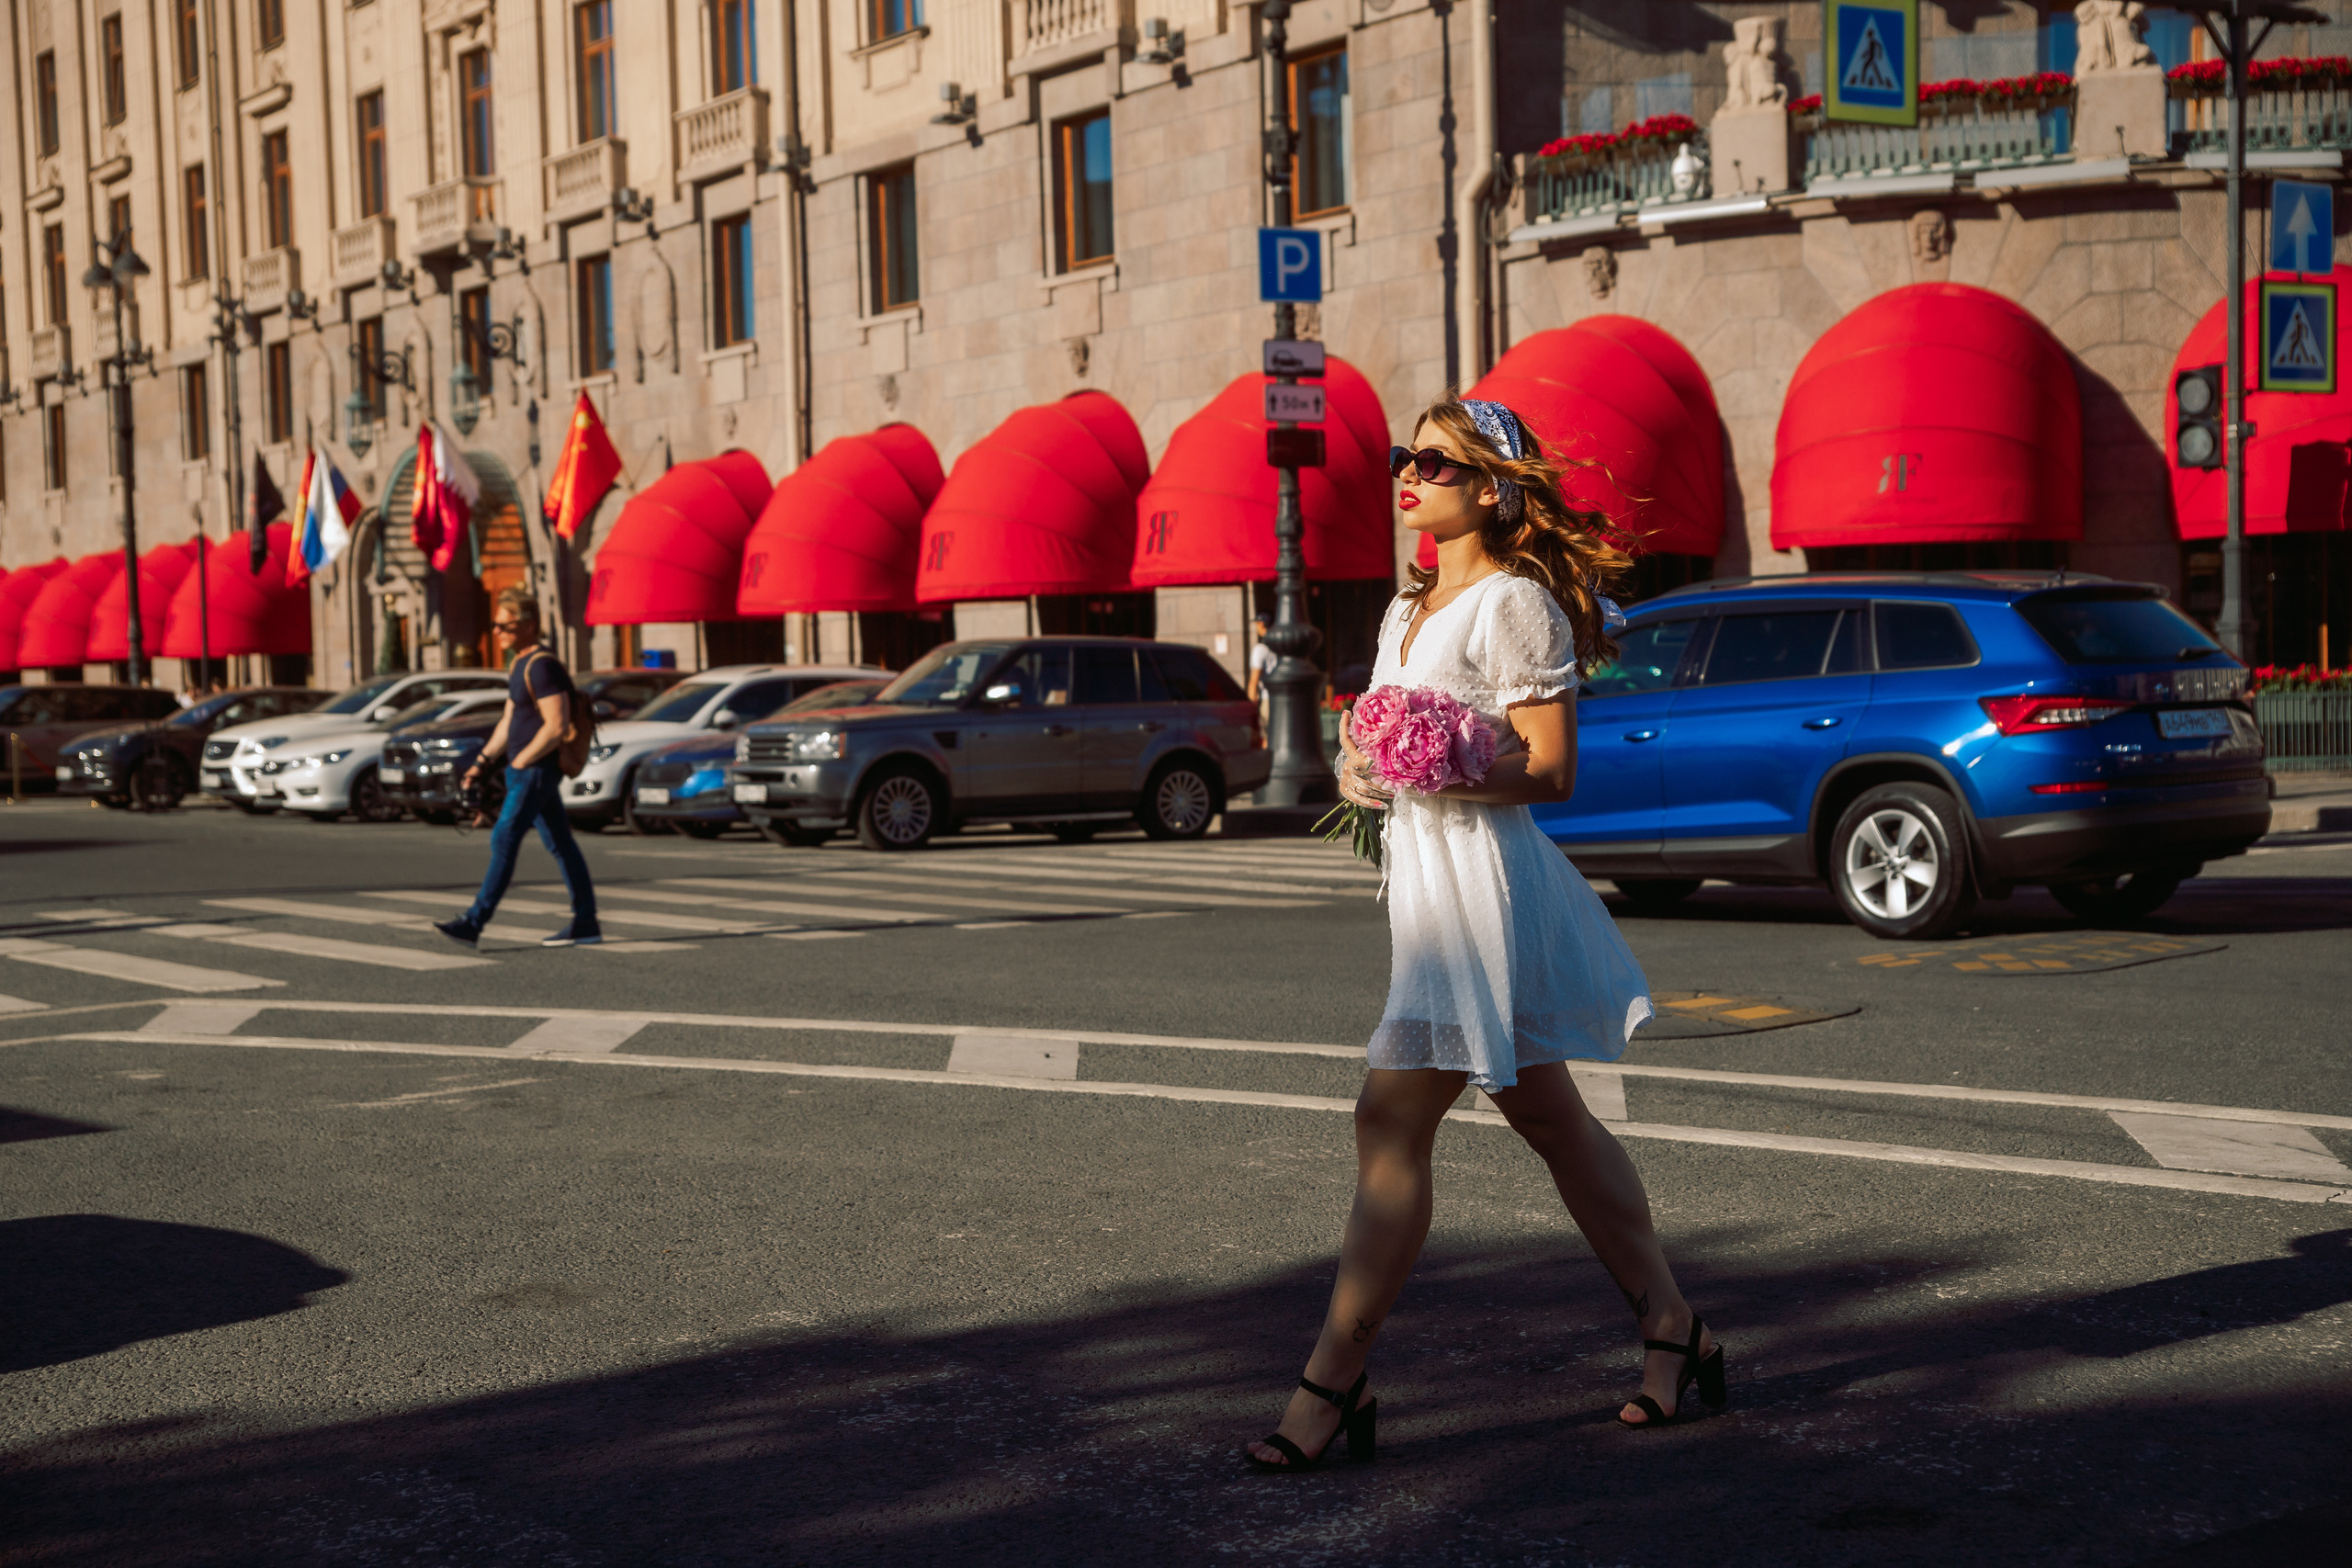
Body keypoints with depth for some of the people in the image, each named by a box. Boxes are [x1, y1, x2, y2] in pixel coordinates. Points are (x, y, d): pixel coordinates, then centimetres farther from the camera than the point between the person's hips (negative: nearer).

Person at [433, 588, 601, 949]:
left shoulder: (543, 666, -17)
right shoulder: (519, 665, 15)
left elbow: (556, 726, -23)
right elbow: (508, 722, 21)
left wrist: (520, 762, -16)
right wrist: (482, 762, 13)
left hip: (536, 770, -10)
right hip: (524, 770, 10)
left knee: (504, 841, -10)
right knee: (560, 843, 10)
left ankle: (474, 923, -10)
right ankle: (586, 923, 14)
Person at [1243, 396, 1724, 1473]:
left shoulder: (1514, 605, -10)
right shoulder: (1408, 611, 17)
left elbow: (1550, 773, -14)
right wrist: (1358, 768, 0)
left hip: (1482, 882, -10)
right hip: (1421, 872, 10)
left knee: (1391, 1125, -11)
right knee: (1548, 1117, 14)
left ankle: (1331, 1389, -6)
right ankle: (1672, 1331, 24)